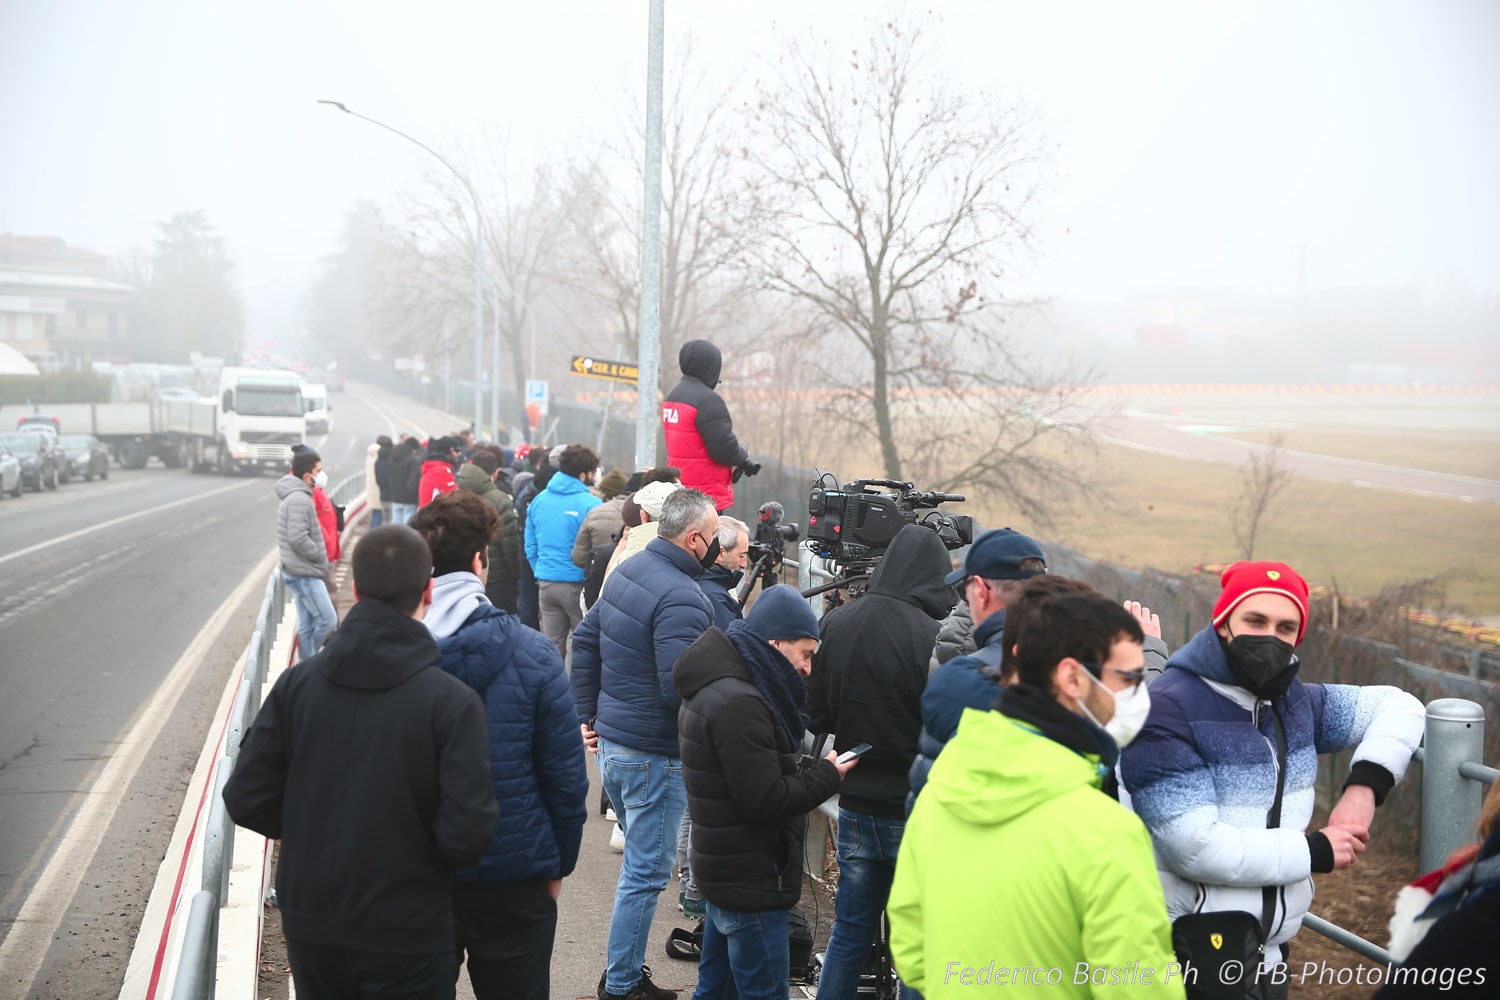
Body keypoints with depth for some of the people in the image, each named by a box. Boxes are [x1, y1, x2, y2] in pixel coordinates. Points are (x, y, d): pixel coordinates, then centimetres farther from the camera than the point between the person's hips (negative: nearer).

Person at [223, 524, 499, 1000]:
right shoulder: (452, 701, -17)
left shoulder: (297, 683, -5)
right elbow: (468, 833, -20)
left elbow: (246, 800, -3)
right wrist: (415, 842, 1)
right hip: (407, 940, -4)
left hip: (309, 929, 4)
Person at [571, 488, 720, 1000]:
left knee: (642, 862, 22)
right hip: (653, 753, -10)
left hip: (612, 741, 10)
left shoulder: (628, 570, 8)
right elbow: (681, 687, -28)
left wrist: (587, 713, 18)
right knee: (646, 872, 2)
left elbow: (585, 640, 15)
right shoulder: (681, 598, -22)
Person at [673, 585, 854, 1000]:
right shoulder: (740, 705, -23)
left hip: (722, 869, 10)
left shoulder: (712, 689, 10)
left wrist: (817, 772, 2)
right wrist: (826, 777, -11)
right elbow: (766, 799, -24)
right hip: (751, 884, -10)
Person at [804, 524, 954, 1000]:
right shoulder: (930, 636, -20)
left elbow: (816, 716, 7)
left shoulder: (836, 624, -1)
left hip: (855, 805, 5)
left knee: (849, 933, 16)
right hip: (915, 813, -5)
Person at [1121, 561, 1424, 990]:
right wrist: (1317, 851, -13)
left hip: (1271, 950, 7)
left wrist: (1365, 784, -5)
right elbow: (1194, 847, -25)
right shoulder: (1169, 711, -19)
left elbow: (1397, 706, 14)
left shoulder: (1293, 701, 4)